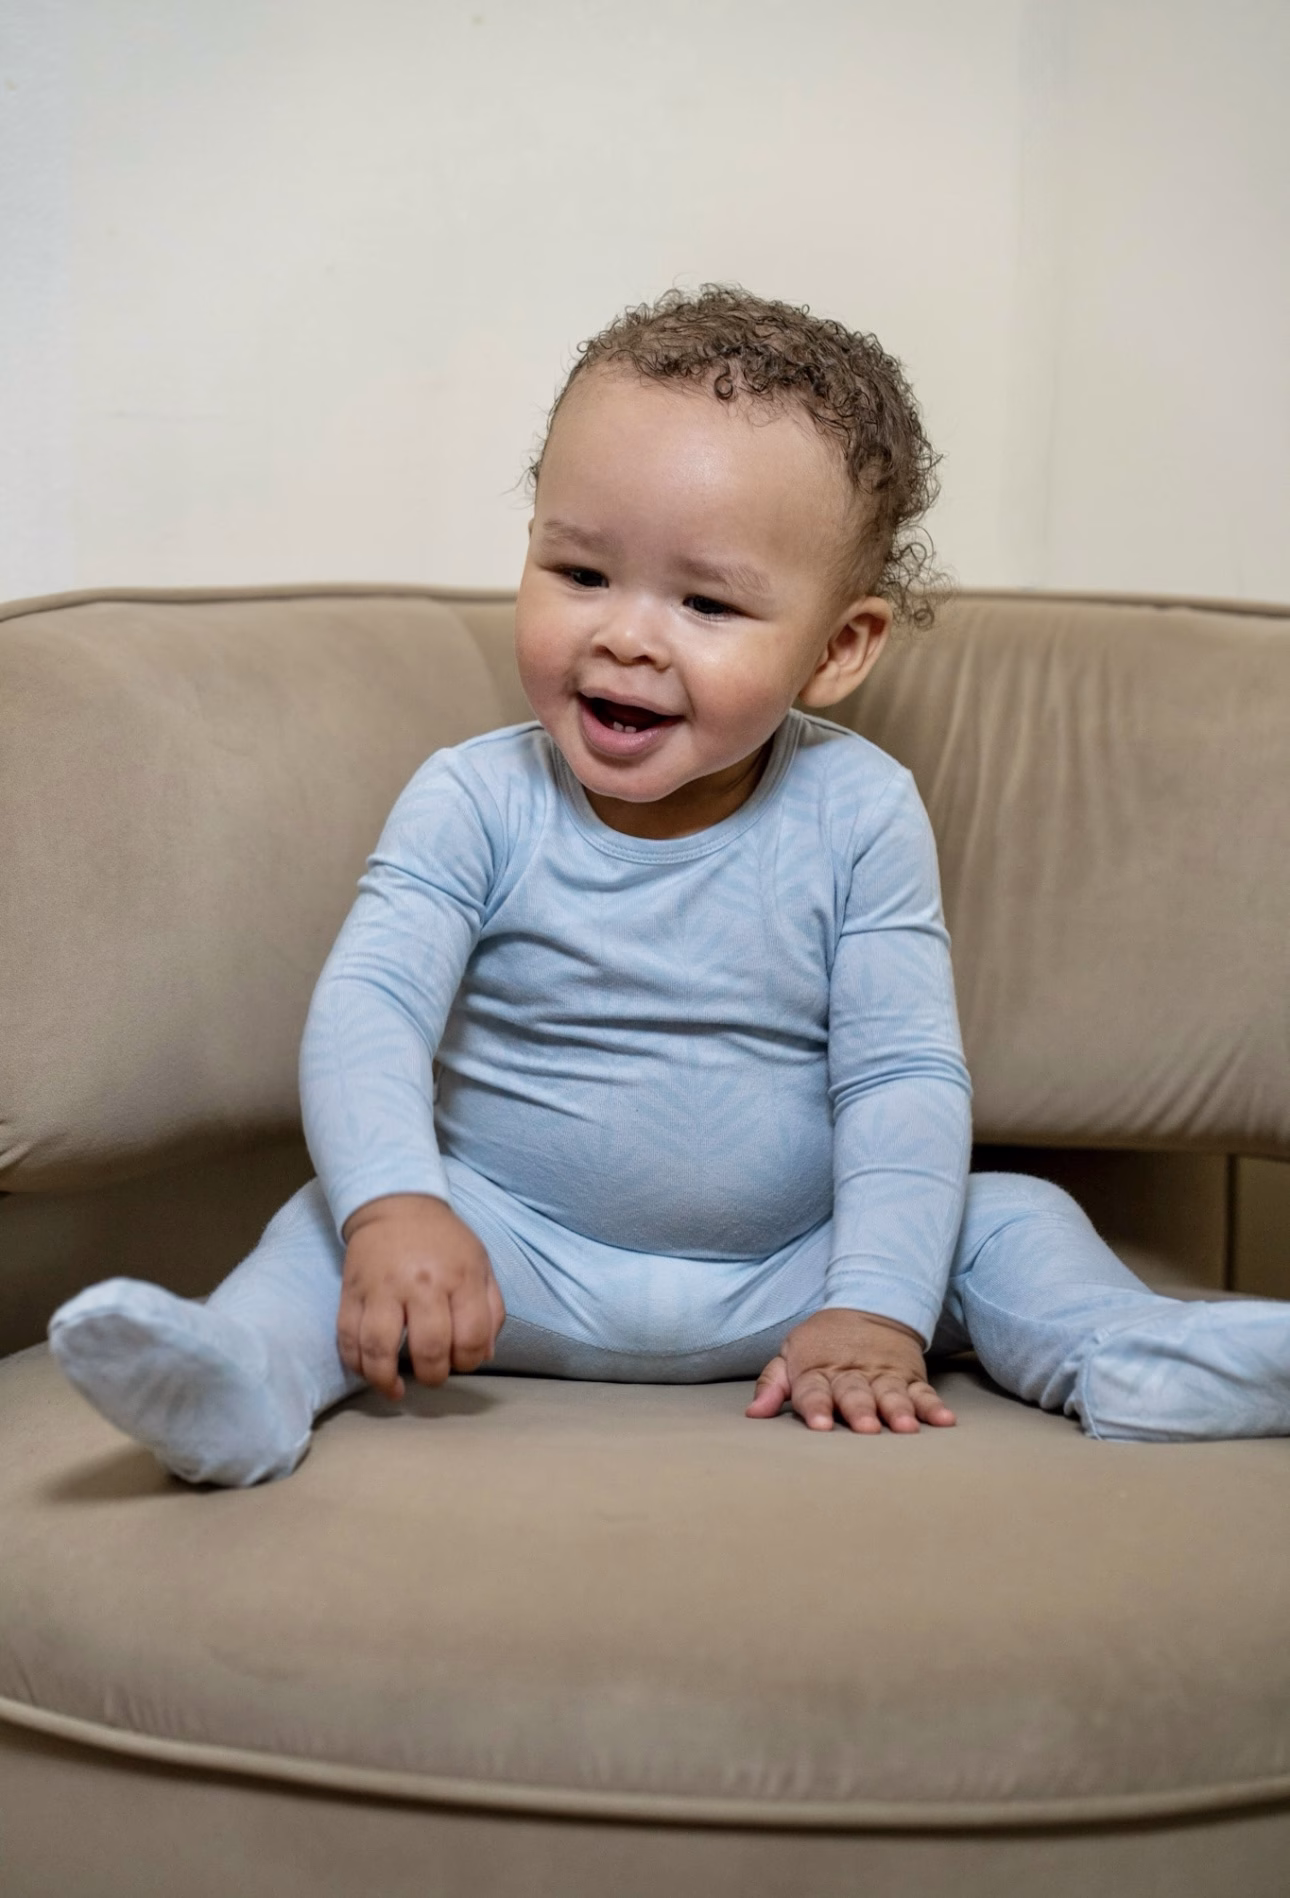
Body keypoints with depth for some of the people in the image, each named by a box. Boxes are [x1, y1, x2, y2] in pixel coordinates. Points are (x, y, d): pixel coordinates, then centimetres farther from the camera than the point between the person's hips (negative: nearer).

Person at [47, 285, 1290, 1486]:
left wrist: (873, 1310, -22)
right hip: (524, 1265, -1)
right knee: (342, 1225, -22)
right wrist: (394, 1206, -41)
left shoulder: (858, 813, -11)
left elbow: (904, 1076, -11)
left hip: (783, 1279, 1)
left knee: (1009, 1222, -12)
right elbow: (366, 1008, -22)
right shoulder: (475, 802, -12)